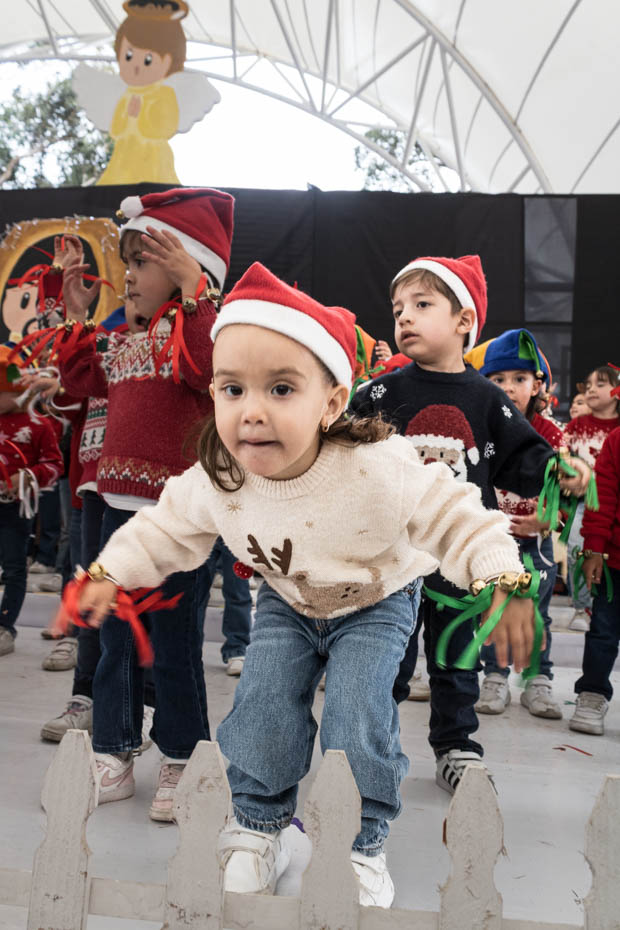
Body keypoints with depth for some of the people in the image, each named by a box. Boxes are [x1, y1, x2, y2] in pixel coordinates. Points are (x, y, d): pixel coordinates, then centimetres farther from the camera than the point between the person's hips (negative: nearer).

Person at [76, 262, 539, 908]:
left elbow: (455, 518, -24)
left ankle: (361, 846, 12)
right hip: (285, 603, 3)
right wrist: (110, 573, -6)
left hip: (376, 602, -3)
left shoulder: (380, 469, -36)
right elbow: (166, 527, -4)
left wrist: (504, 584, -32)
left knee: (357, 714, -13)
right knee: (262, 703, -6)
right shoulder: (216, 481, -25)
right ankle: (258, 829, 20)